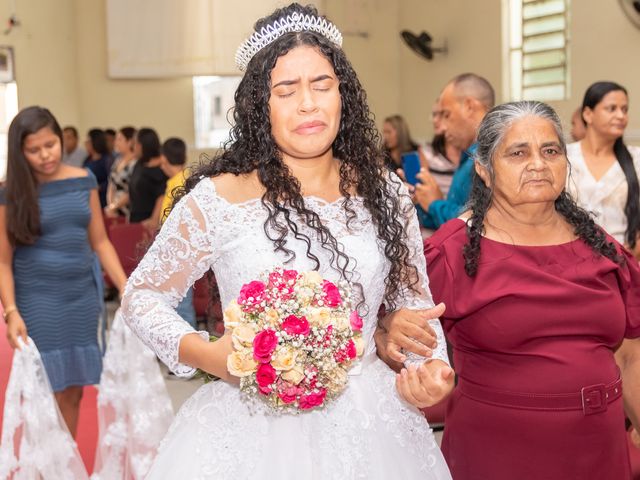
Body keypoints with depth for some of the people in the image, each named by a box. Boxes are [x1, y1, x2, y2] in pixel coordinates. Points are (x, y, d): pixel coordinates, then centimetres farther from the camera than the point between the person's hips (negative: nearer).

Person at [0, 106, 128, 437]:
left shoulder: (83, 181, 4)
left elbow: (100, 242, 8)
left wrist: (127, 290, 2)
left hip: (83, 296, 3)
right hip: (38, 301, -3)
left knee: (74, 391, 8)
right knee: (49, 394, -2)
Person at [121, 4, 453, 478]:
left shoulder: (383, 192, -1)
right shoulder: (217, 200, -10)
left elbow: (412, 299, 10)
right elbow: (142, 295, 0)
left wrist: (432, 362, -8)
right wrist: (206, 354, -16)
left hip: (369, 422, 3)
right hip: (254, 426, -2)